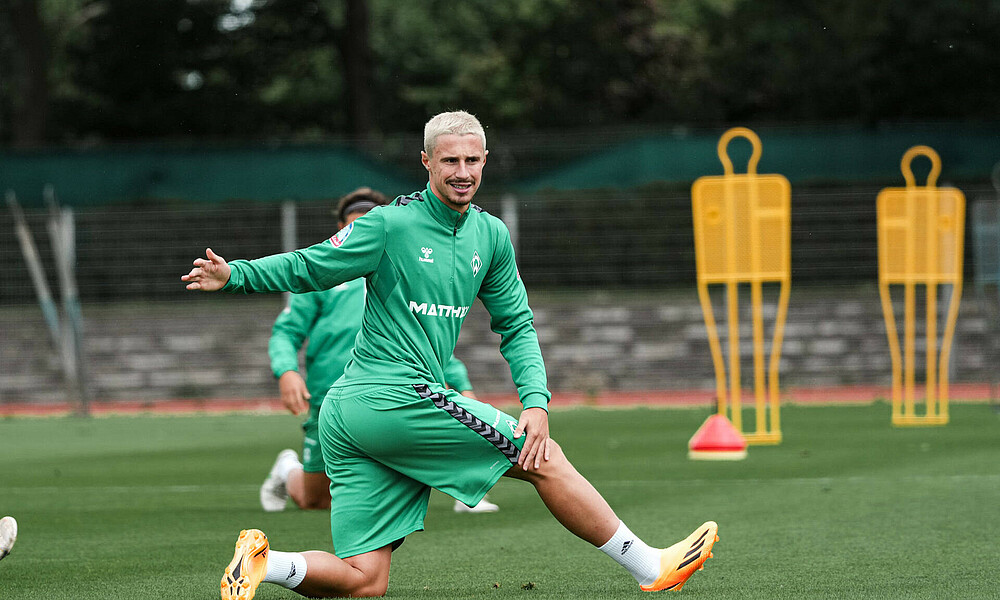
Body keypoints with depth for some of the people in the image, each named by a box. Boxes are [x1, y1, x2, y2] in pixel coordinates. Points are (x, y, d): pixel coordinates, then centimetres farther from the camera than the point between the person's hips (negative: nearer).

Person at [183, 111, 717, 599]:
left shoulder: (491, 236, 13)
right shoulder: (391, 224, -8)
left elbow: (515, 326, 16)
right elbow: (307, 268, -2)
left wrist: (536, 399, 1)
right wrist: (233, 275, -15)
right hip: (396, 396, -8)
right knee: (544, 457, -2)